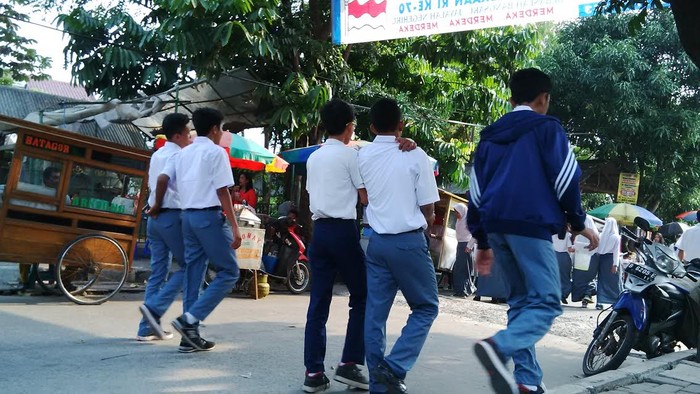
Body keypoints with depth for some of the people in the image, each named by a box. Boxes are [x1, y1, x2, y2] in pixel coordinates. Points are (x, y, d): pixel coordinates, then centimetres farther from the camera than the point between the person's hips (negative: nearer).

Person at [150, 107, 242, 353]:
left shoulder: (183, 153, 15)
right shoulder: (216, 152, -5)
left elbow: (163, 179, 5)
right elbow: (222, 192, -11)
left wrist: (157, 206, 22)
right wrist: (234, 227, -12)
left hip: (188, 216, 8)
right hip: (210, 216, -8)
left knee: (193, 274, 10)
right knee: (229, 272, 0)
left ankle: (190, 336, 11)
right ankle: (190, 319, -9)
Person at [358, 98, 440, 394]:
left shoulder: (363, 156, 5)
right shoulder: (415, 156, -8)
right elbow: (428, 209, -5)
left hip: (377, 241, 5)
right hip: (409, 241, -4)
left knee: (375, 313, 8)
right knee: (426, 307, 9)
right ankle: (394, 368, -4)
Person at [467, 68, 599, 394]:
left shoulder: (490, 135, 21)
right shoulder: (547, 127, 4)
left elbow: (477, 191, 19)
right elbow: (565, 178, -4)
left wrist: (482, 242, 22)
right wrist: (578, 224, 8)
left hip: (496, 227, 7)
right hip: (530, 225, -6)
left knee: (521, 301, 13)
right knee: (547, 302, -6)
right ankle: (498, 347, -30)